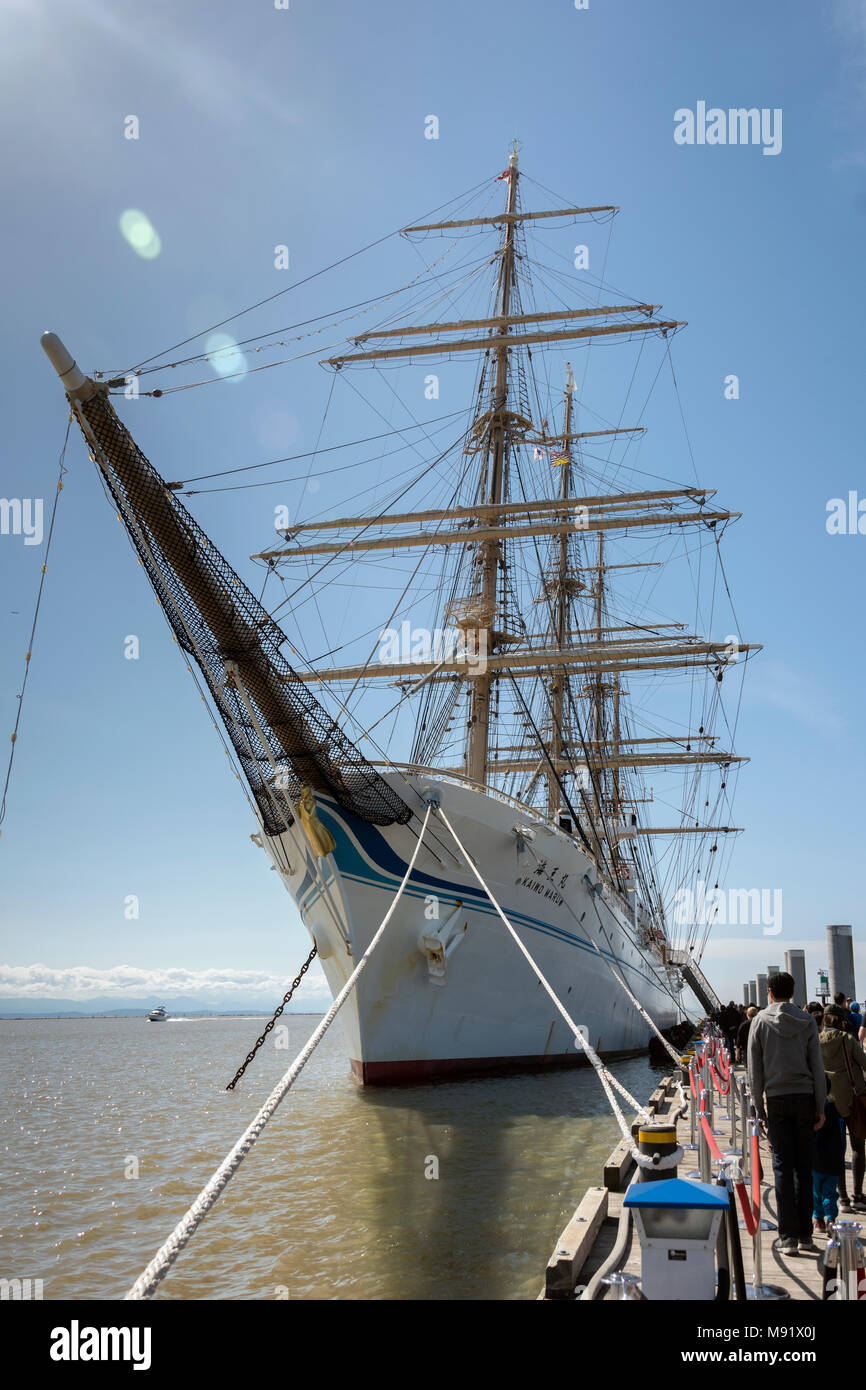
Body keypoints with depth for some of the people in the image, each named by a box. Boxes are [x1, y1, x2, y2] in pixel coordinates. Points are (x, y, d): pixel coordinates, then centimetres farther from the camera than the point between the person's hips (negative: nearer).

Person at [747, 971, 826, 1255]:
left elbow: (754, 1069, -1)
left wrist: (759, 1109, 6)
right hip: (805, 1096, 2)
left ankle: (788, 1236, 1)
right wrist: (821, 1107, 6)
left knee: (783, 1166, 2)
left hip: (776, 1098, -2)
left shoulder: (761, 1021, -1)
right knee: (804, 1166, 8)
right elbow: (817, 1066, 0)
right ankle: (805, 1234, 11)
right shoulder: (807, 1020, 2)